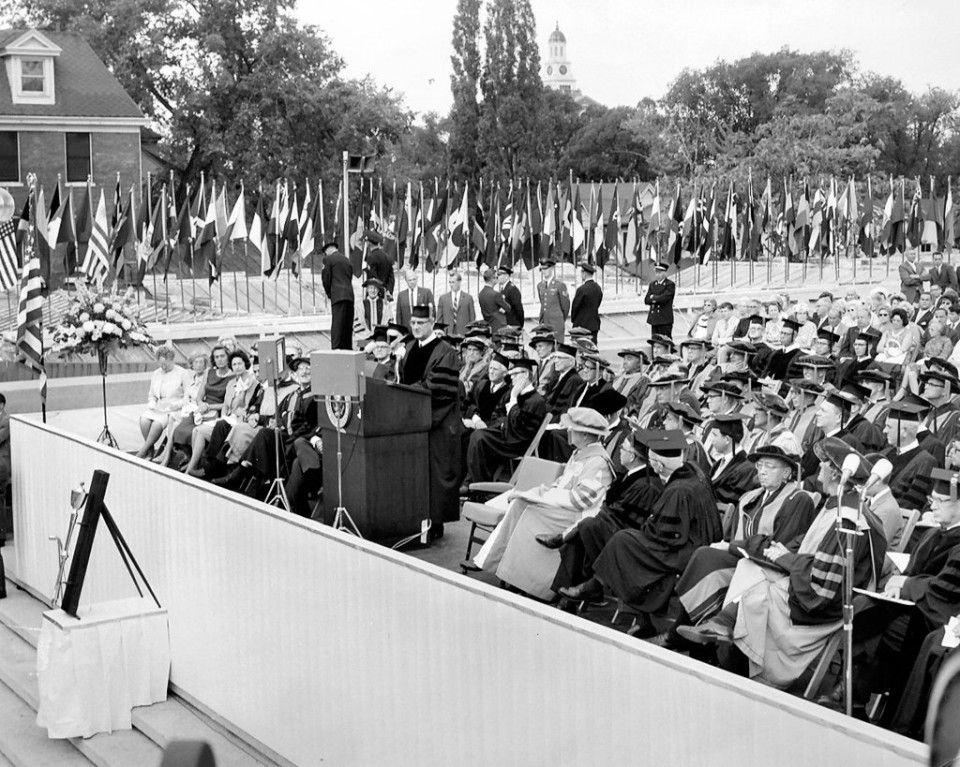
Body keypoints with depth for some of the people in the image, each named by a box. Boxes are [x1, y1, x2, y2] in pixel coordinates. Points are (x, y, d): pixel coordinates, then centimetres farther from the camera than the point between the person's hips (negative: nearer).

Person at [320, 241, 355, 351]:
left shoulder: (328, 259, 0)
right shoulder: (347, 260, 20)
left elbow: (326, 279, -2)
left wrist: (329, 294, 11)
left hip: (338, 296, -6)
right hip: (350, 296, 6)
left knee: (337, 324, -10)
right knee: (348, 325, 9)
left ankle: (336, 349, -15)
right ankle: (348, 349, 10)